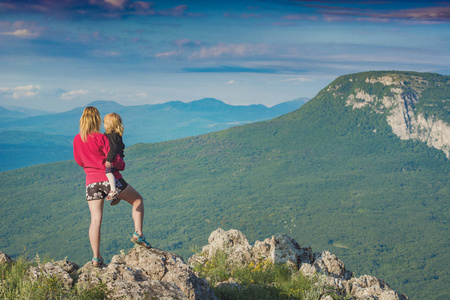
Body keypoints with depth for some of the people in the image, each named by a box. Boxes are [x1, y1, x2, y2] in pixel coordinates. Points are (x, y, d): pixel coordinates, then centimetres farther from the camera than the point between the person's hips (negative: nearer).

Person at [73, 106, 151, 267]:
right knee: (137, 199, 15)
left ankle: (96, 258, 2)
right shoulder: (101, 138, -12)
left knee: (95, 219, 5)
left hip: (91, 182, 5)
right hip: (110, 179, -4)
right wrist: (121, 165, 10)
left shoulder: (77, 140, 4)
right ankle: (138, 234, 2)